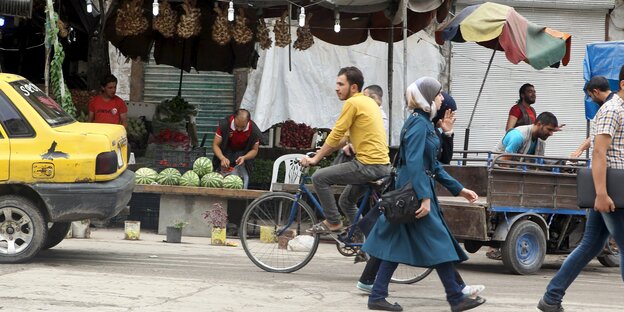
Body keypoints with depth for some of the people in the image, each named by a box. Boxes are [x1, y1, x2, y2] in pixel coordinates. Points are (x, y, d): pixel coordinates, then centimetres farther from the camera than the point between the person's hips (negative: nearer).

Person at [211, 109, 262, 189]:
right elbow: (215, 145, -19)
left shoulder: (254, 130, -22)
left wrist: (244, 158, -30)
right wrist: (222, 158, -37)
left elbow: (254, 150, -9)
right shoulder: (224, 124, -25)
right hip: (225, 154, 0)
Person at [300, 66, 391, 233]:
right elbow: (346, 137, 22)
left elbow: (335, 136, -10)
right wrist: (322, 153, 20)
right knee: (346, 201, 22)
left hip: (368, 165, -10)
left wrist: (315, 158, 0)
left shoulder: (352, 103, -11)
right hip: (382, 166, 10)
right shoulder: (368, 101, 18)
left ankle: (333, 222, 1)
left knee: (319, 177, -6)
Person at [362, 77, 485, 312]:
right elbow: (414, 163, -23)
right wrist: (424, 197, -27)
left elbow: (433, 165, 19)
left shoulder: (424, 123, 15)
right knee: (438, 241, -3)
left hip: (420, 188, 10)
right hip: (416, 189, -10)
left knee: (397, 244, 9)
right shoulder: (418, 124, -15)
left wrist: (459, 189, 18)